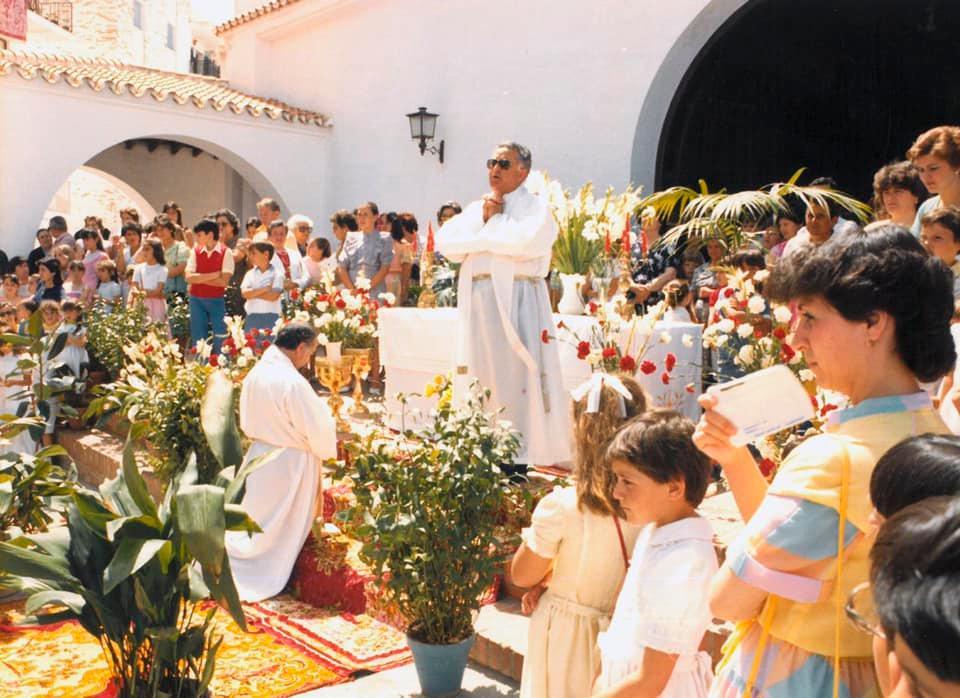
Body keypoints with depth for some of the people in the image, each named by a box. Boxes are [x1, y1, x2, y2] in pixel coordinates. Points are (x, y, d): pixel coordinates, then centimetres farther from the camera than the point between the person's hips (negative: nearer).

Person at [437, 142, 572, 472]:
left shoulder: (536, 206, 3)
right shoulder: (475, 207, 20)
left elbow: (527, 241, -18)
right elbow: (445, 241, 6)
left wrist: (491, 224, -4)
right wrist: (483, 219, -4)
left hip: (516, 300, -6)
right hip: (476, 301, 6)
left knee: (513, 375, -6)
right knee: (478, 374, 6)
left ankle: (517, 454, -1)